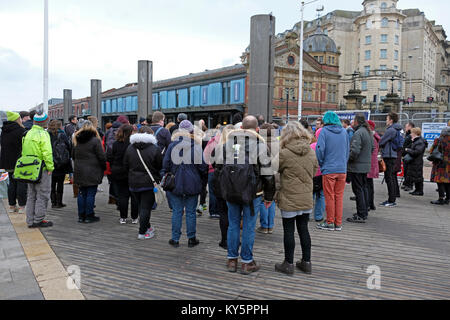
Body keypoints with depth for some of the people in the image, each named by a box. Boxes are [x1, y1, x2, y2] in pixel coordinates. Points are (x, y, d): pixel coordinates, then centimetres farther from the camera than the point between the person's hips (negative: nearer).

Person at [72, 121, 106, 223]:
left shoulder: (77, 140, 8)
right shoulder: (95, 140, -11)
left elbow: (73, 156, 16)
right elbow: (102, 156, -11)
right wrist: (104, 167, 3)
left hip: (79, 171, 6)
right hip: (92, 172, -6)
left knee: (81, 193, 12)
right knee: (91, 193, 0)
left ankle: (81, 216, 18)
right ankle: (89, 216, 5)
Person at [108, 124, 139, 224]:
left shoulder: (115, 145, -3)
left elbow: (109, 158, 1)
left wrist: (114, 169, 14)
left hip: (118, 174, 2)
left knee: (122, 195, 9)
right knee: (134, 195, 9)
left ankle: (123, 217, 12)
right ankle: (134, 218, 14)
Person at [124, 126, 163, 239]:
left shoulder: (130, 148, 3)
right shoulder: (155, 149, -12)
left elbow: (125, 165, 9)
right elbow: (160, 166, -9)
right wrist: (158, 178, 9)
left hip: (133, 182, 5)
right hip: (149, 183, -4)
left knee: (140, 206, 18)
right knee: (146, 207, 3)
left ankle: (147, 227, 32)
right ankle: (142, 232, 8)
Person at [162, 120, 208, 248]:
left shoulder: (172, 145, -2)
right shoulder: (197, 146, -7)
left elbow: (165, 164, 2)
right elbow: (202, 166, -5)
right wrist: (203, 179, 10)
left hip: (175, 184, 1)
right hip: (192, 184, -1)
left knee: (177, 211, 9)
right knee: (191, 212, 8)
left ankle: (175, 239, 14)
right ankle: (191, 239, 17)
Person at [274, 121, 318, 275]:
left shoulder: (284, 153, -16)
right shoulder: (311, 152, 2)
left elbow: (274, 169, -2)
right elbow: (314, 172, 12)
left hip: (289, 199, -5)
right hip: (306, 198, 5)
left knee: (289, 231, 5)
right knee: (303, 229, 15)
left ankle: (288, 264, 14)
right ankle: (306, 262, 23)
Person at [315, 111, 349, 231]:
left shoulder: (324, 131, -5)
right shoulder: (344, 131, 9)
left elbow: (320, 149, -12)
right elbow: (348, 150, 13)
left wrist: (321, 164, 3)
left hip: (329, 169, -4)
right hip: (342, 169, 4)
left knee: (329, 197, 4)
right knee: (339, 196, 10)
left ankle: (330, 222, 11)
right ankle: (338, 223, 15)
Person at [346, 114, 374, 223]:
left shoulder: (358, 133, -19)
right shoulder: (369, 132, 13)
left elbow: (355, 150, -25)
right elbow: (372, 148, 20)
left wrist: (348, 159, -9)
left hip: (357, 166, -10)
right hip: (366, 165, 10)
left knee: (358, 189, -5)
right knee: (364, 188, 17)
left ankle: (361, 215, -1)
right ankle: (365, 212, 27)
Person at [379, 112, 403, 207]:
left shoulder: (391, 130, -15)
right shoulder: (397, 130, 16)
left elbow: (381, 142, -14)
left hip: (389, 156, -10)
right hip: (394, 156, 10)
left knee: (390, 178, -6)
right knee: (392, 178, 13)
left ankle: (392, 201, -2)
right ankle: (391, 199, 21)